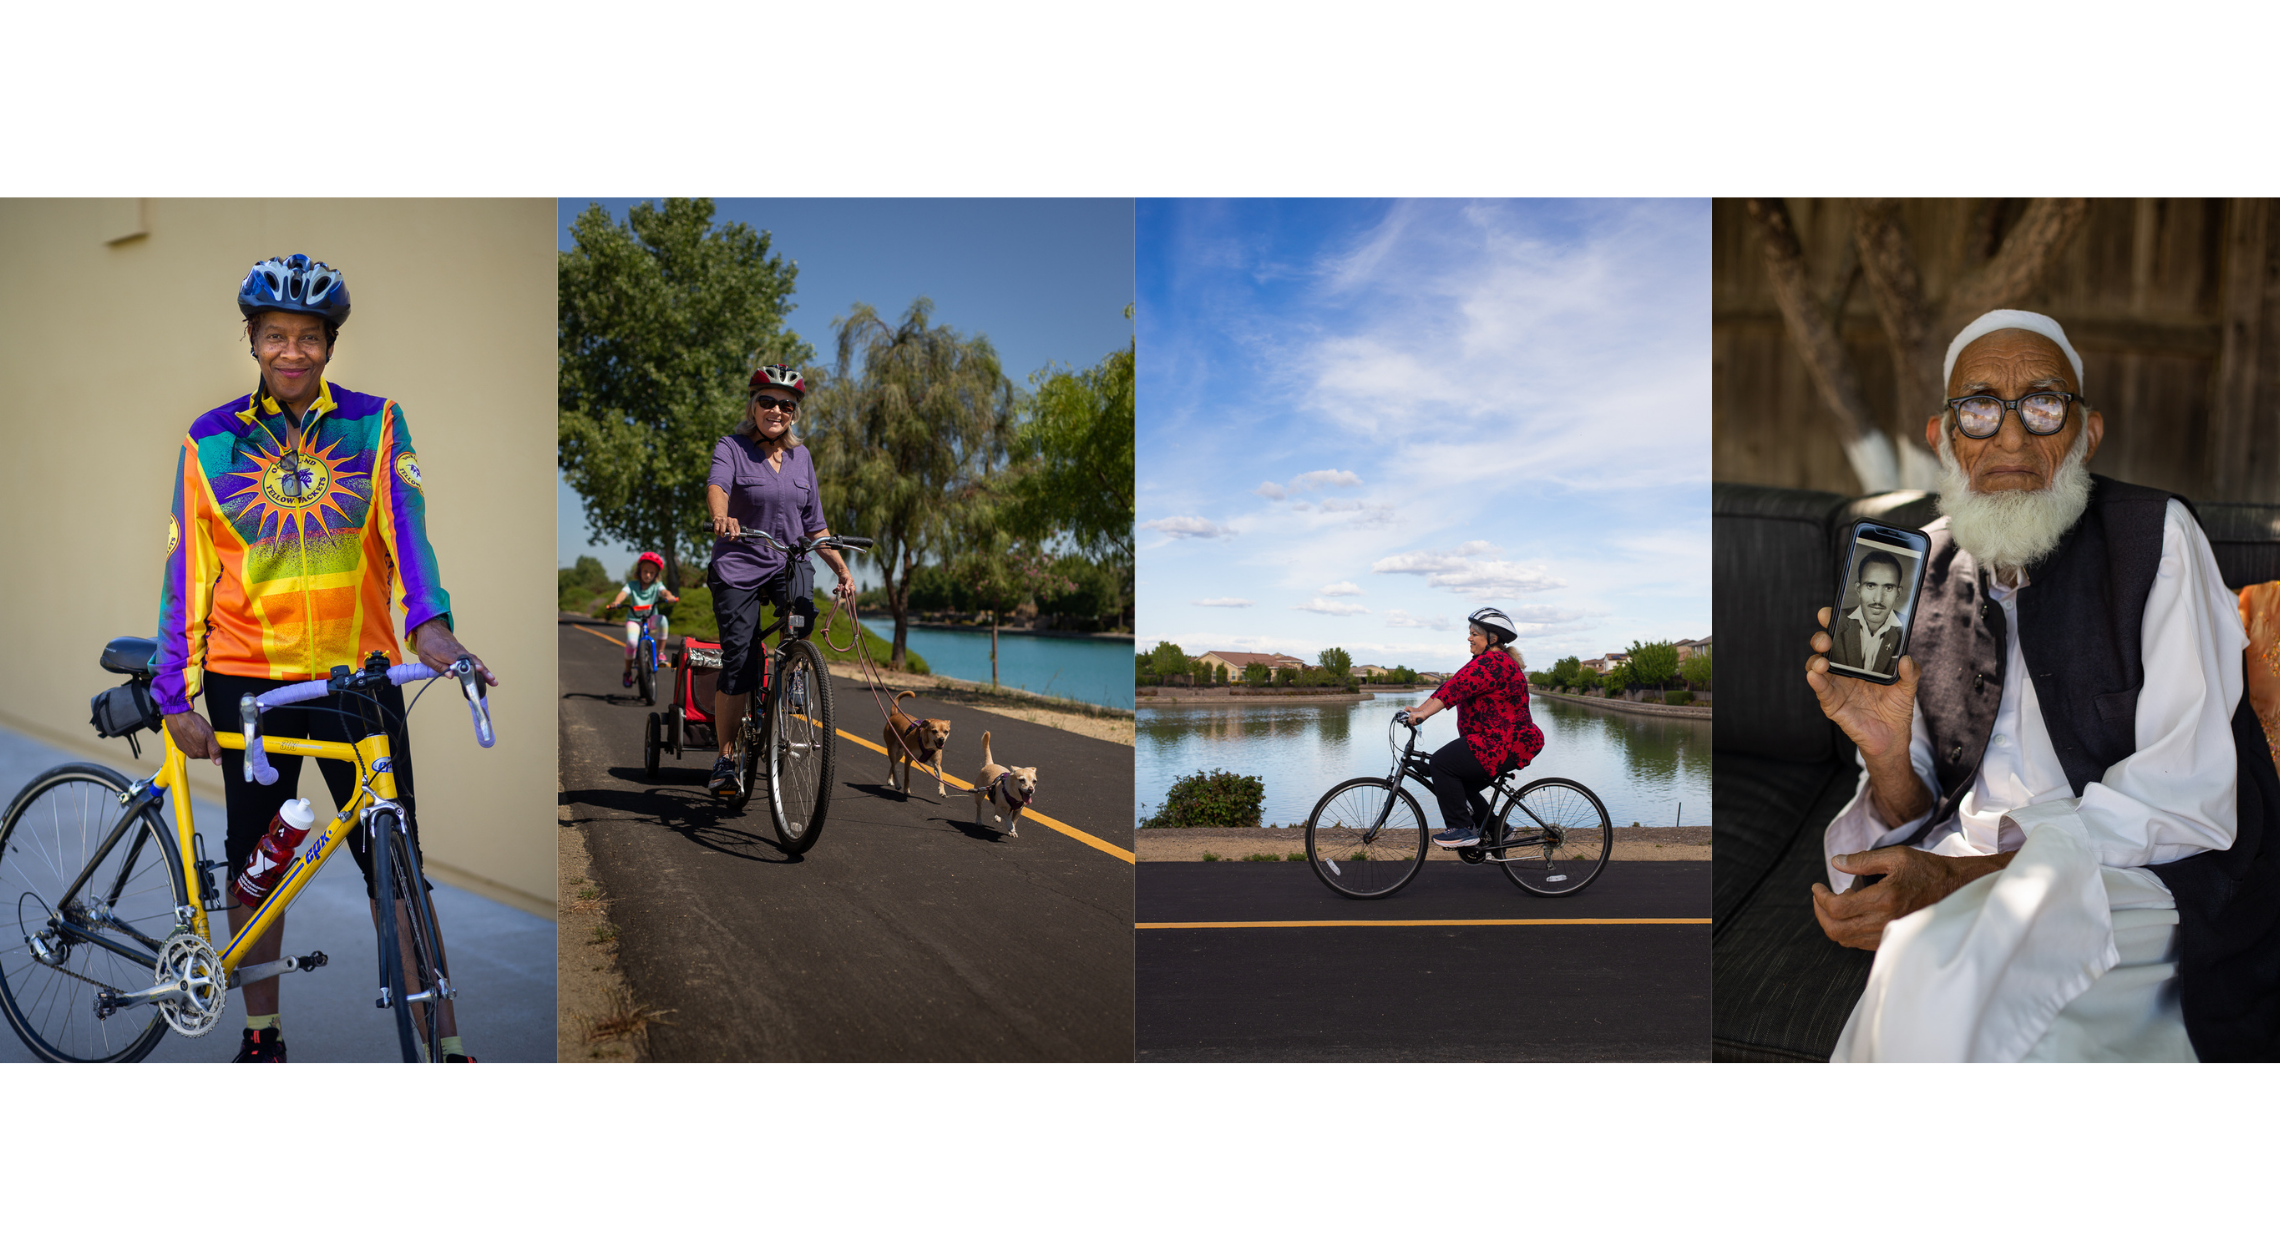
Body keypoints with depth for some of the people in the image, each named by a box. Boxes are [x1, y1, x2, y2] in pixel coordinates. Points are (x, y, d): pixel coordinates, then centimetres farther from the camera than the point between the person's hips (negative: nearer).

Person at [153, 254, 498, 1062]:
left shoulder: (374, 424, 2)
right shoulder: (212, 441, 4)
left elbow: (405, 524, -11)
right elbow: (187, 571, 3)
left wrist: (429, 624, -29)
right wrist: (176, 694, -2)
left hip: (357, 670, -1)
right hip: (247, 676, 1)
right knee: (256, 860, 11)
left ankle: (445, 1043, 3)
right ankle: (261, 1033, 26)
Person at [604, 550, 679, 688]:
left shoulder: (657, 586, 1)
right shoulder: (632, 585, 1)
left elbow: (664, 592, -19)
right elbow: (623, 593, -17)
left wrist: (670, 597, -44)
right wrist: (615, 602, -39)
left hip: (651, 619, 0)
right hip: (634, 619, 0)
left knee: (662, 620, -35)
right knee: (631, 641, -28)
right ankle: (628, 672, -4)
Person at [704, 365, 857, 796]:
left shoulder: (800, 457, 8)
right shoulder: (731, 447, -5)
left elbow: (814, 525, 13)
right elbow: (716, 484, -27)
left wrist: (842, 569, 4)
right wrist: (722, 517, -49)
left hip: (788, 563, 3)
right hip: (738, 566, -3)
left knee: (803, 612, -30)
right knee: (739, 664, -7)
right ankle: (726, 757, 8)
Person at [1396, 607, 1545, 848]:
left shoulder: (1493, 663, -17)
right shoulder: (1486, 661, 18)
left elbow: (1456, 688, -28)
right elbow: (1454, 686, 14)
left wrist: (1423, 714, -36)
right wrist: (1418, 710, 6)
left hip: (1506, 746, -11)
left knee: (1444, 762, -19)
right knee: (1461, 786, 14)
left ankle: (1461, 829, -16)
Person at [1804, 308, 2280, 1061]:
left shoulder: (2154, 536, -5)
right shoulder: (1925, 569, 7)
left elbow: (2187, 800, -12)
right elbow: (1914, 820, 8)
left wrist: (1959, 874, -21)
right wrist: (1886, 753, -17)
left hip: (2135, 879, -3)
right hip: (1964, 879, 4)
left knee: (1937, 969, -32)